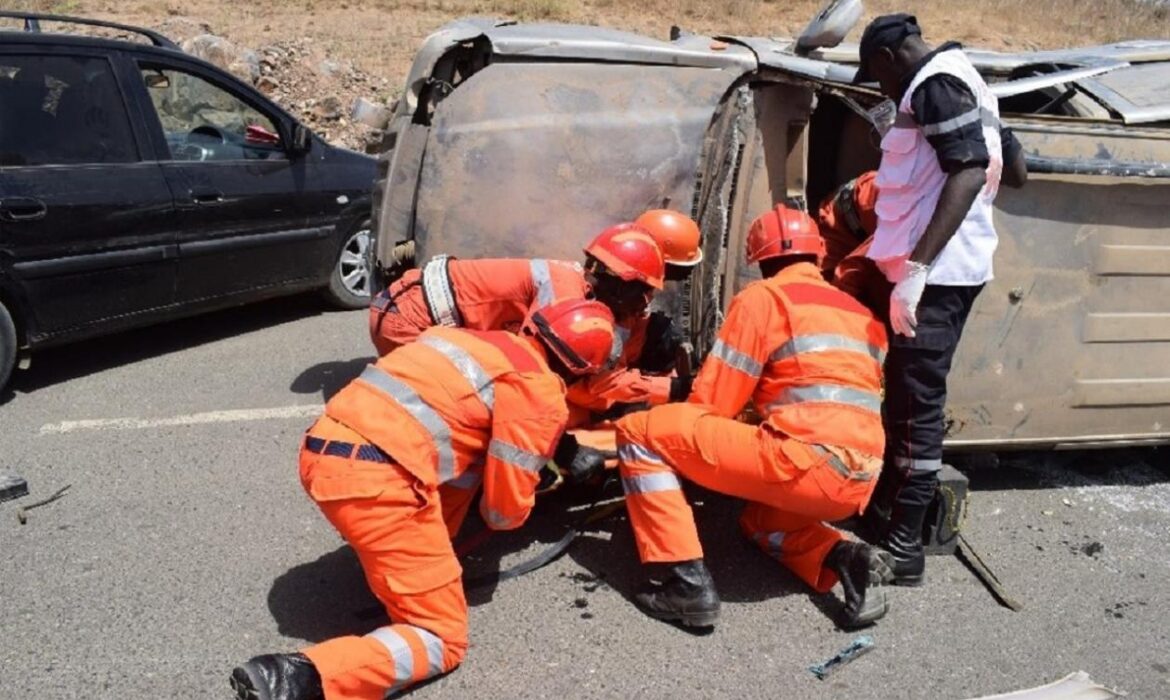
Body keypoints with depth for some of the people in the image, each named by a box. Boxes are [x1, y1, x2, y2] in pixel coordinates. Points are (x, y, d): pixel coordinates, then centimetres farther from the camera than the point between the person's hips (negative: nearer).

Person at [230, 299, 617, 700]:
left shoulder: (477, 339, 22)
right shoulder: (541, 394, 0)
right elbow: (506, 507, 2)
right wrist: (504, 517, 26)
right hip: (375, 478, -8)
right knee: (444, 638, 4)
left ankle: (424, 551, 24)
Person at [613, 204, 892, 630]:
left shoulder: (762, 296, 2)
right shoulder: (860, 312, 23)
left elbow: (710, 404, 1)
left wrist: (680, 447, 22)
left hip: (805, 464, -8)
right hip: (857, 485, 8)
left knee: (640, 432, 0)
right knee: (759, 518, 38)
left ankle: (687, 584, -6)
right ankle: (845, 560, 10)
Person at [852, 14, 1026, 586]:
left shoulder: (935, 84, -11)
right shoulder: (962, 83, 21)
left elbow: (970, 171, -25)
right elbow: (1013, 168, 28)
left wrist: (916, 267, -32)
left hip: (934, 272, -10)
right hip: (949, 268, 10)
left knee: (916, 402, -9)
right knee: (910, 395, 15)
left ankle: (903, 547, -4)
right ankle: (896, 513, 25)